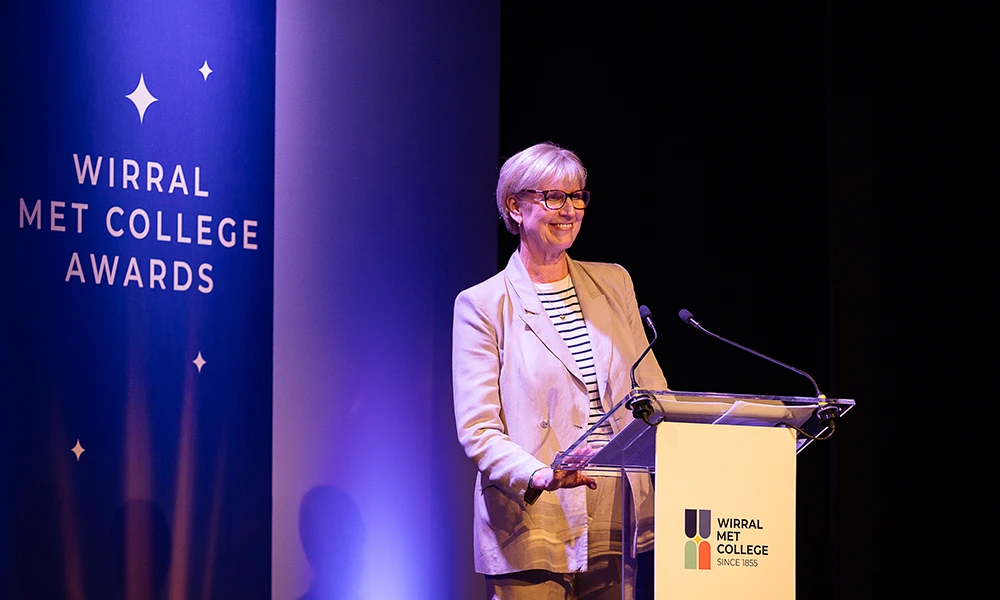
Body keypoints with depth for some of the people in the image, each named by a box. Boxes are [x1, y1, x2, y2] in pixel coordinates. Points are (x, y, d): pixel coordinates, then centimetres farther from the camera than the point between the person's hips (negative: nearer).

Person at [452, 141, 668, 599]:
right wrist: (540, 475, -25)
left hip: (616, 528, 4)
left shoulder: (614, 283, 14)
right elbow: (477, 428, -7)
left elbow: (653, 392, 17)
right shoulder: (482, 305, 0)